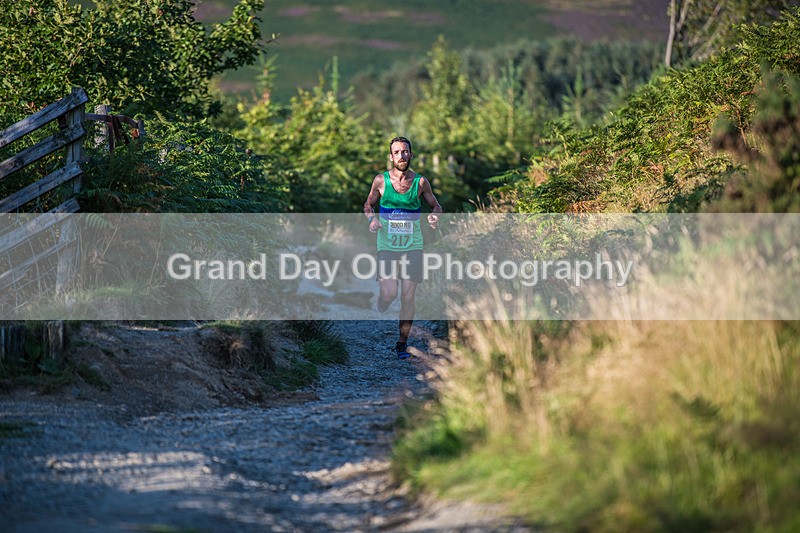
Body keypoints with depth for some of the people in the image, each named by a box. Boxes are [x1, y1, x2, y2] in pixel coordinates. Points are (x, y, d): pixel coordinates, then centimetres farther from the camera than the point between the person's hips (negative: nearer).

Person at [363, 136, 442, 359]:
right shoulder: (381, 180, 0)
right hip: (387, 246, -1)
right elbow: (368, 204, 14)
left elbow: (435, 205, 13)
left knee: (408, 298, 0)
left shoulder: (420, 182, 1)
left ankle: (402, 343, 15)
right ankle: (380, 314, 24)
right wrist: (372, 218, -7)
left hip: (413, 247, 1)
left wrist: (434, 216, -10)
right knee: (389, 295, -12)